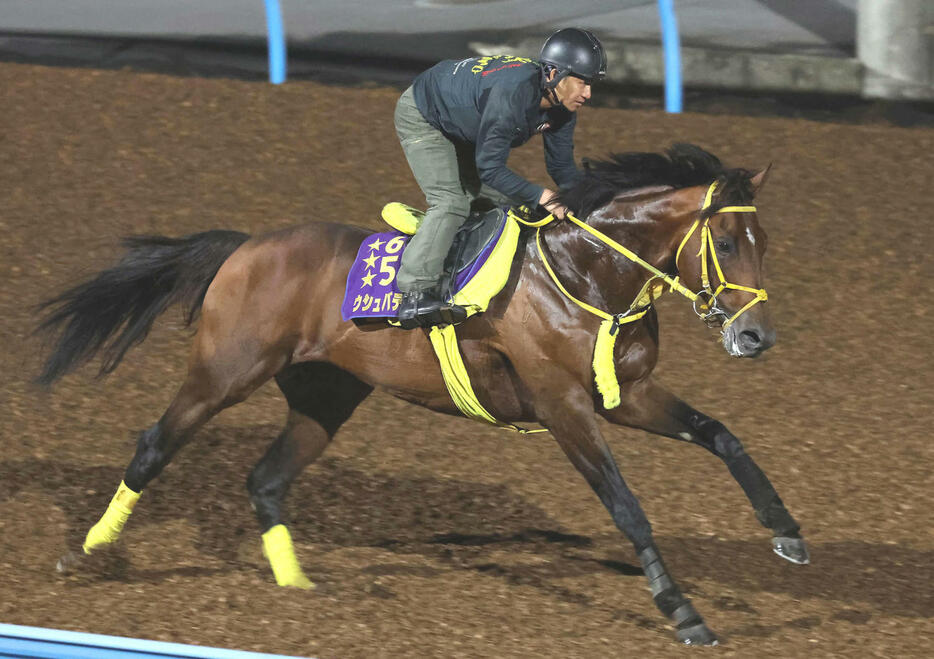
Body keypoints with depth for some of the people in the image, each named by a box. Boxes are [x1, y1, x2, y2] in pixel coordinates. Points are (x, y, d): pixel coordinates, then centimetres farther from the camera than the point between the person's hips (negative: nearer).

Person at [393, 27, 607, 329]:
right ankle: (415, 295, -32)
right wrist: (540, 196, -41)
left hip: (461, 131, 9)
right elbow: (489, 167, -37)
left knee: (503, 201, 9)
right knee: (451, 203, -25)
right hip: (421, 119, -9)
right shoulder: (512, 94, -40)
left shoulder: (561, 107, -14)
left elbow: (562, 167, -2)